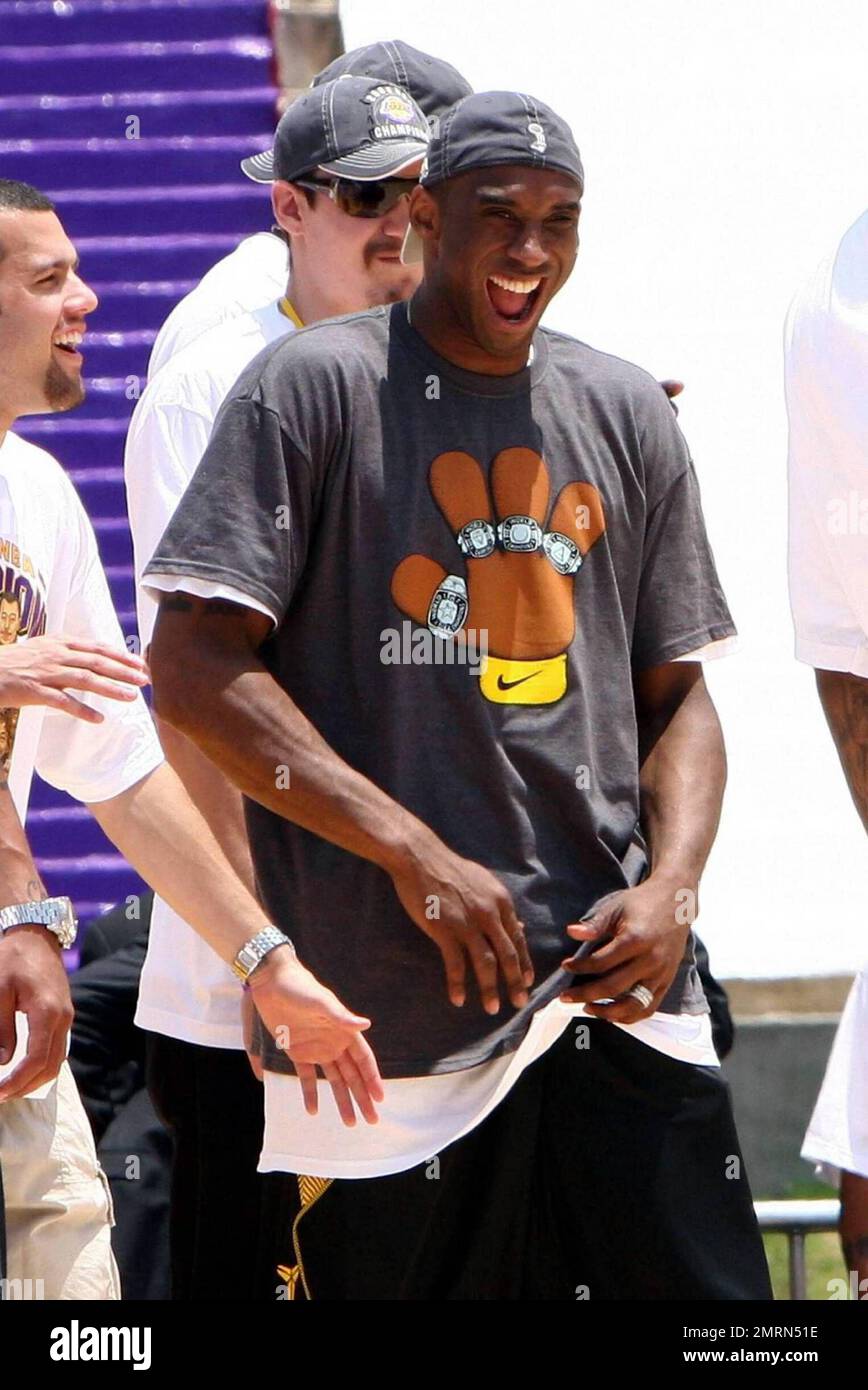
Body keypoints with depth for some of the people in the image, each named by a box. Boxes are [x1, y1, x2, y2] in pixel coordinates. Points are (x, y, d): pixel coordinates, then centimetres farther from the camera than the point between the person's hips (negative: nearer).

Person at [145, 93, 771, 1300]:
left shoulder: (627, 416, 15)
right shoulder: (317, 387, 0)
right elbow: (194, 666, -8)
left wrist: (670, 888, -1)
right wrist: (415, 854, -14)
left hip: (619, 985, 4)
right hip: (392, 1010, -4)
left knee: (704, 1286, -3)